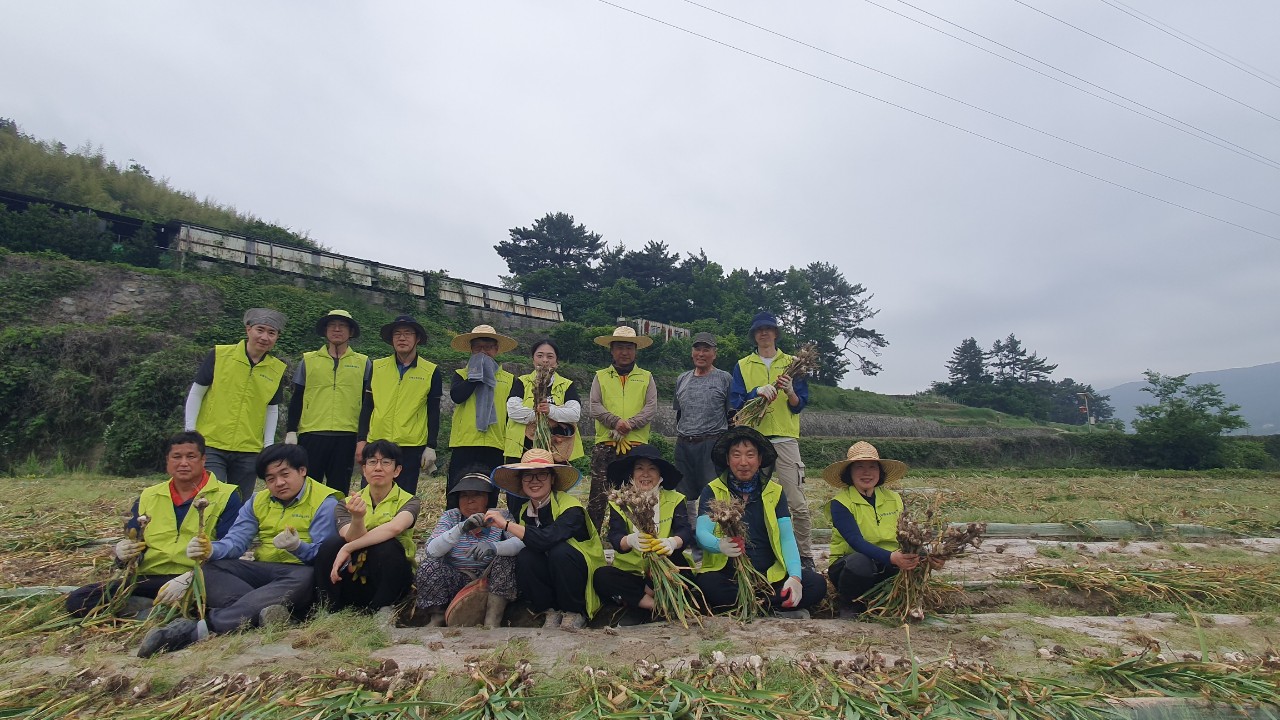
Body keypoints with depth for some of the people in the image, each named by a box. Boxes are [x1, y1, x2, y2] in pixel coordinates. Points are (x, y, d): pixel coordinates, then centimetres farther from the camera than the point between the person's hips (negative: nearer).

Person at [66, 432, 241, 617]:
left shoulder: (226, 496, 2)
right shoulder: (148, 497, 21)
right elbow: (132, 544, 23)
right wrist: (123, 554, -3)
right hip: (147, 579, 6)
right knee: (77, 600, -14)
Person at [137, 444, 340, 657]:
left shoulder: (324, 502, -6)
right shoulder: (258, 501, 14)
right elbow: (234, 542, 3)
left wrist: (297, 546, -35)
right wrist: (210, 550, -19)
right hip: (262, 572, 6)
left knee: (305, 577, -40)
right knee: (210, 568, -14)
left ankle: (199, 628, -43)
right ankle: (259, 609, -37)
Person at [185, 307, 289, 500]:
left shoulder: (277, 369, 3)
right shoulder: (219, 355, -5)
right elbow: (196, 394, 1)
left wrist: (268, 445, 7)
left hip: (249, 451, 3)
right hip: (210, 445, -3)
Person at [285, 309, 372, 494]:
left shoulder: (364, 363, 9)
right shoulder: (309, 360, 10)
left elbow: (368, 403, 8)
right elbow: (296, 400, 10)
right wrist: (291, 431, 2)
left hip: (347, 437, 0)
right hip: (311, 436, 1)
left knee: (339, 492, 6)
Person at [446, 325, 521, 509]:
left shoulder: (509, 380, 14)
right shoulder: (462, 375, 13)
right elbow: (456, 396, -9)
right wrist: (477, 374, -3)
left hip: (494, 445, 1)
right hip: (464, 443, -1)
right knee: (456, 495, -2)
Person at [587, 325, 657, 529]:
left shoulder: (646, 377, 13)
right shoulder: (600, 377, 13)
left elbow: (651, 408, 2)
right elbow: (595, 407, 1)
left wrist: (630, 424, -14)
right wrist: (615, 422, -16)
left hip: (637, 444, 1)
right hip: (605, 444, 0)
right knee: (598, 493, -2)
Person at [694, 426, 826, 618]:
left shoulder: (775, 492, 9)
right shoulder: (712, 491, 2)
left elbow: (787, 538, -1)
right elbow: (702, 533, -12)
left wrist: (795, 577, -20)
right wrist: (720, 545, -36)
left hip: (771, 574, 2)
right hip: (728, 575, -2)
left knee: (817, 584, -21)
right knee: (706, 583, -34)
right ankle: (780, 610, -16)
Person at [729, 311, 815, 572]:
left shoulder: (791, 363, 11)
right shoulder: (742, 366, 12)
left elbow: (800, 404, 7)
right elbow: (735, 403, 1)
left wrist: (790, 391, -15)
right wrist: (758, 391, -16)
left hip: (785, 439, -1)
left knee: (798, 503, -4)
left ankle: (805, 556, 9)